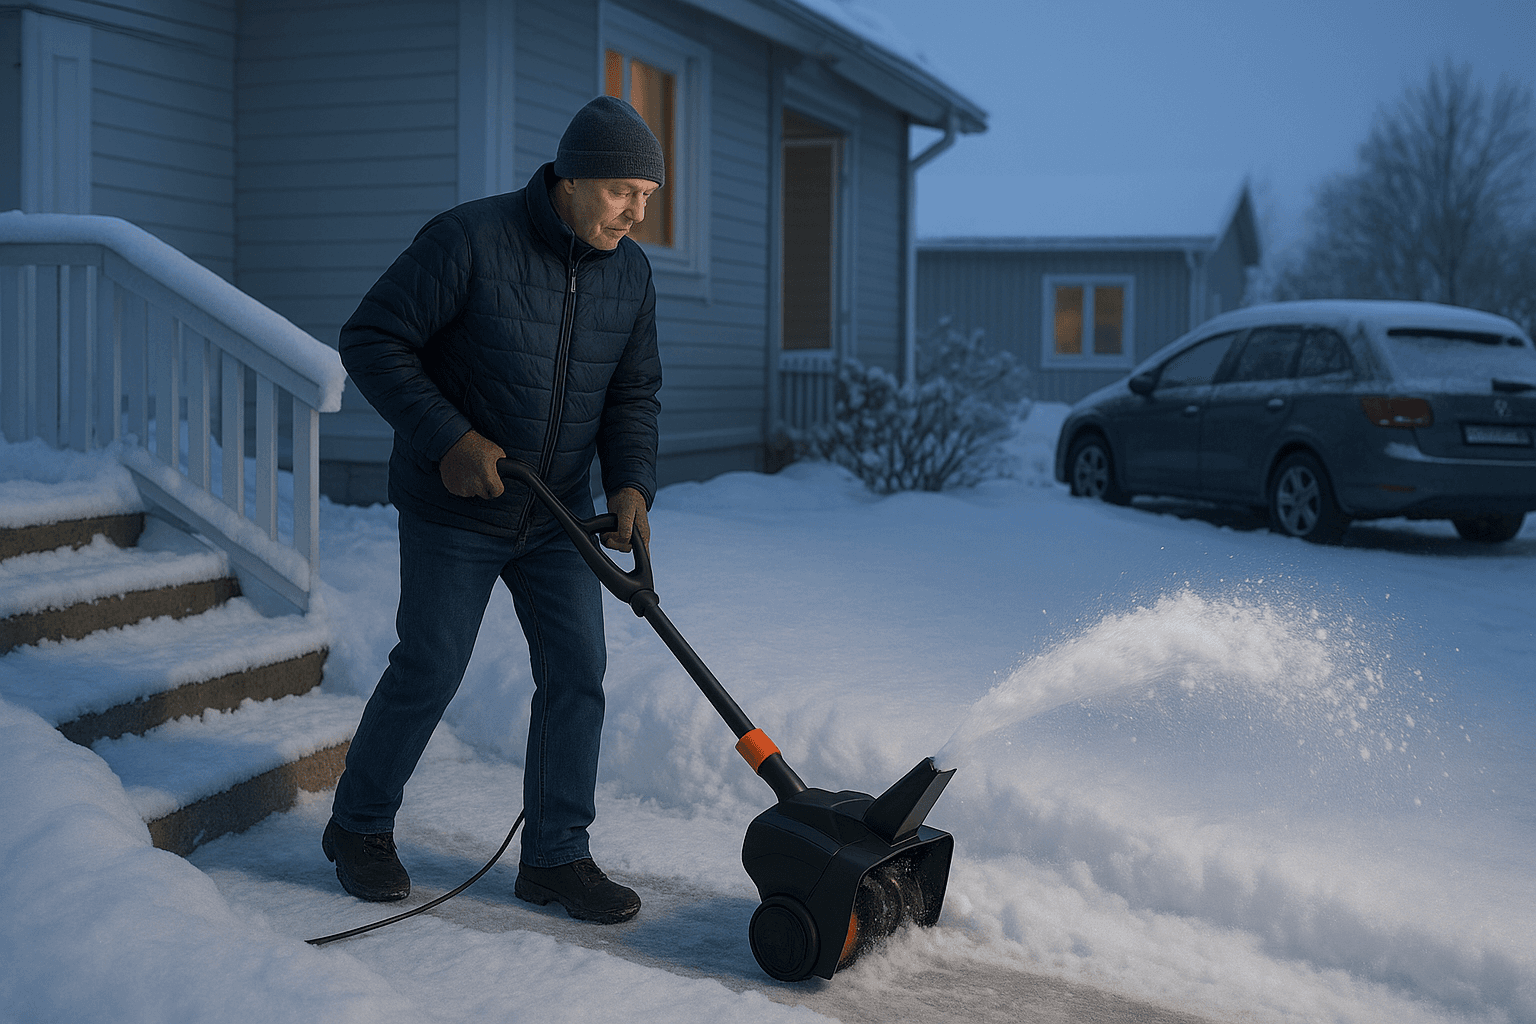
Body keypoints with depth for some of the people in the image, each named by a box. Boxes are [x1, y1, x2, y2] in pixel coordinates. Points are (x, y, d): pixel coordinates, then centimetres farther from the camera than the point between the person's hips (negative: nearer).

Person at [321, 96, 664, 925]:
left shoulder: (628, 274, -1)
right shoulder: (468, 241, -20)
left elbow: (633, 395, 5)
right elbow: (370, 340, -16)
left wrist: (631, 486, -12)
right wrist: (448, 438, -24)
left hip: (556, 513, 5)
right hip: (452, 508, -5)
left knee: (576, 671, 0)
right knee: (428, 671, 2)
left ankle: (555, 856, 11)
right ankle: (359, 826, 24)